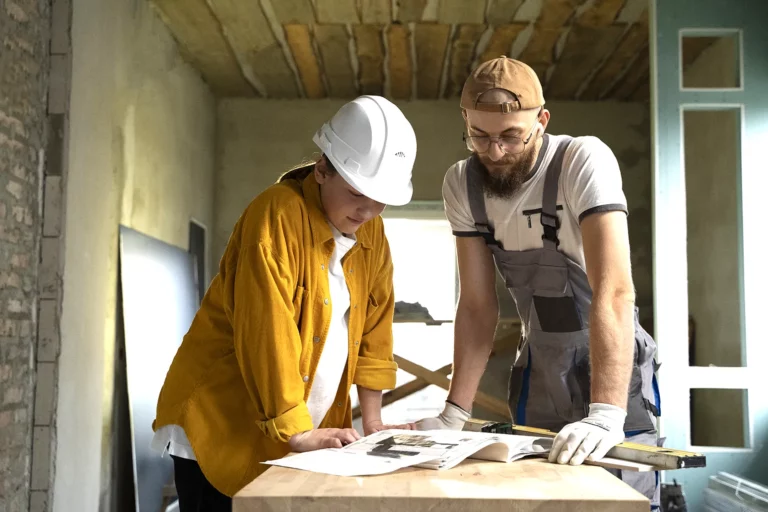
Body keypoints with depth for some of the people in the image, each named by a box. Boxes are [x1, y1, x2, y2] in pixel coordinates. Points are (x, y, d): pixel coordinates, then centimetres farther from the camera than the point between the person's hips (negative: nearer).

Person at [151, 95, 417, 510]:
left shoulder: (371, 232, 3)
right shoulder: (277, 215, -19)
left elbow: (374, 325, 7)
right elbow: (267, 336, -23)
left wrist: (372, 422, 5)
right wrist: (298, 433, -21)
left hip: (304, 432, 6)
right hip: (219, 425, -6)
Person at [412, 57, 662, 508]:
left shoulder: (585, 160, -23)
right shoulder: (461, 185, -8)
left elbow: (614, 291, -32)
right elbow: (478, 305, -5)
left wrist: (605, 414, -41)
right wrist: (455, 412, -10)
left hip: (614, 362, -4)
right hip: (538, 367, 4)